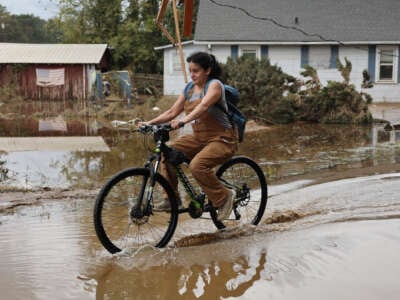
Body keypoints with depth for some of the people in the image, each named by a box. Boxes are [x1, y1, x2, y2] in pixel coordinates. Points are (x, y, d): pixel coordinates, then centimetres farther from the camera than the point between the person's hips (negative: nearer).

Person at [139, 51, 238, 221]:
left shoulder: (215, 85, -12)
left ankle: (224, 196, -8)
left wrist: (183, 121, -46)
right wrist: (151, 122, -8)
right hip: (199, 138, 7)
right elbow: (172, 111, 6)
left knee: (197, 165, -31)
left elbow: (203, 106, -31)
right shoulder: (189, 88, 9)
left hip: (221, 139, -7)